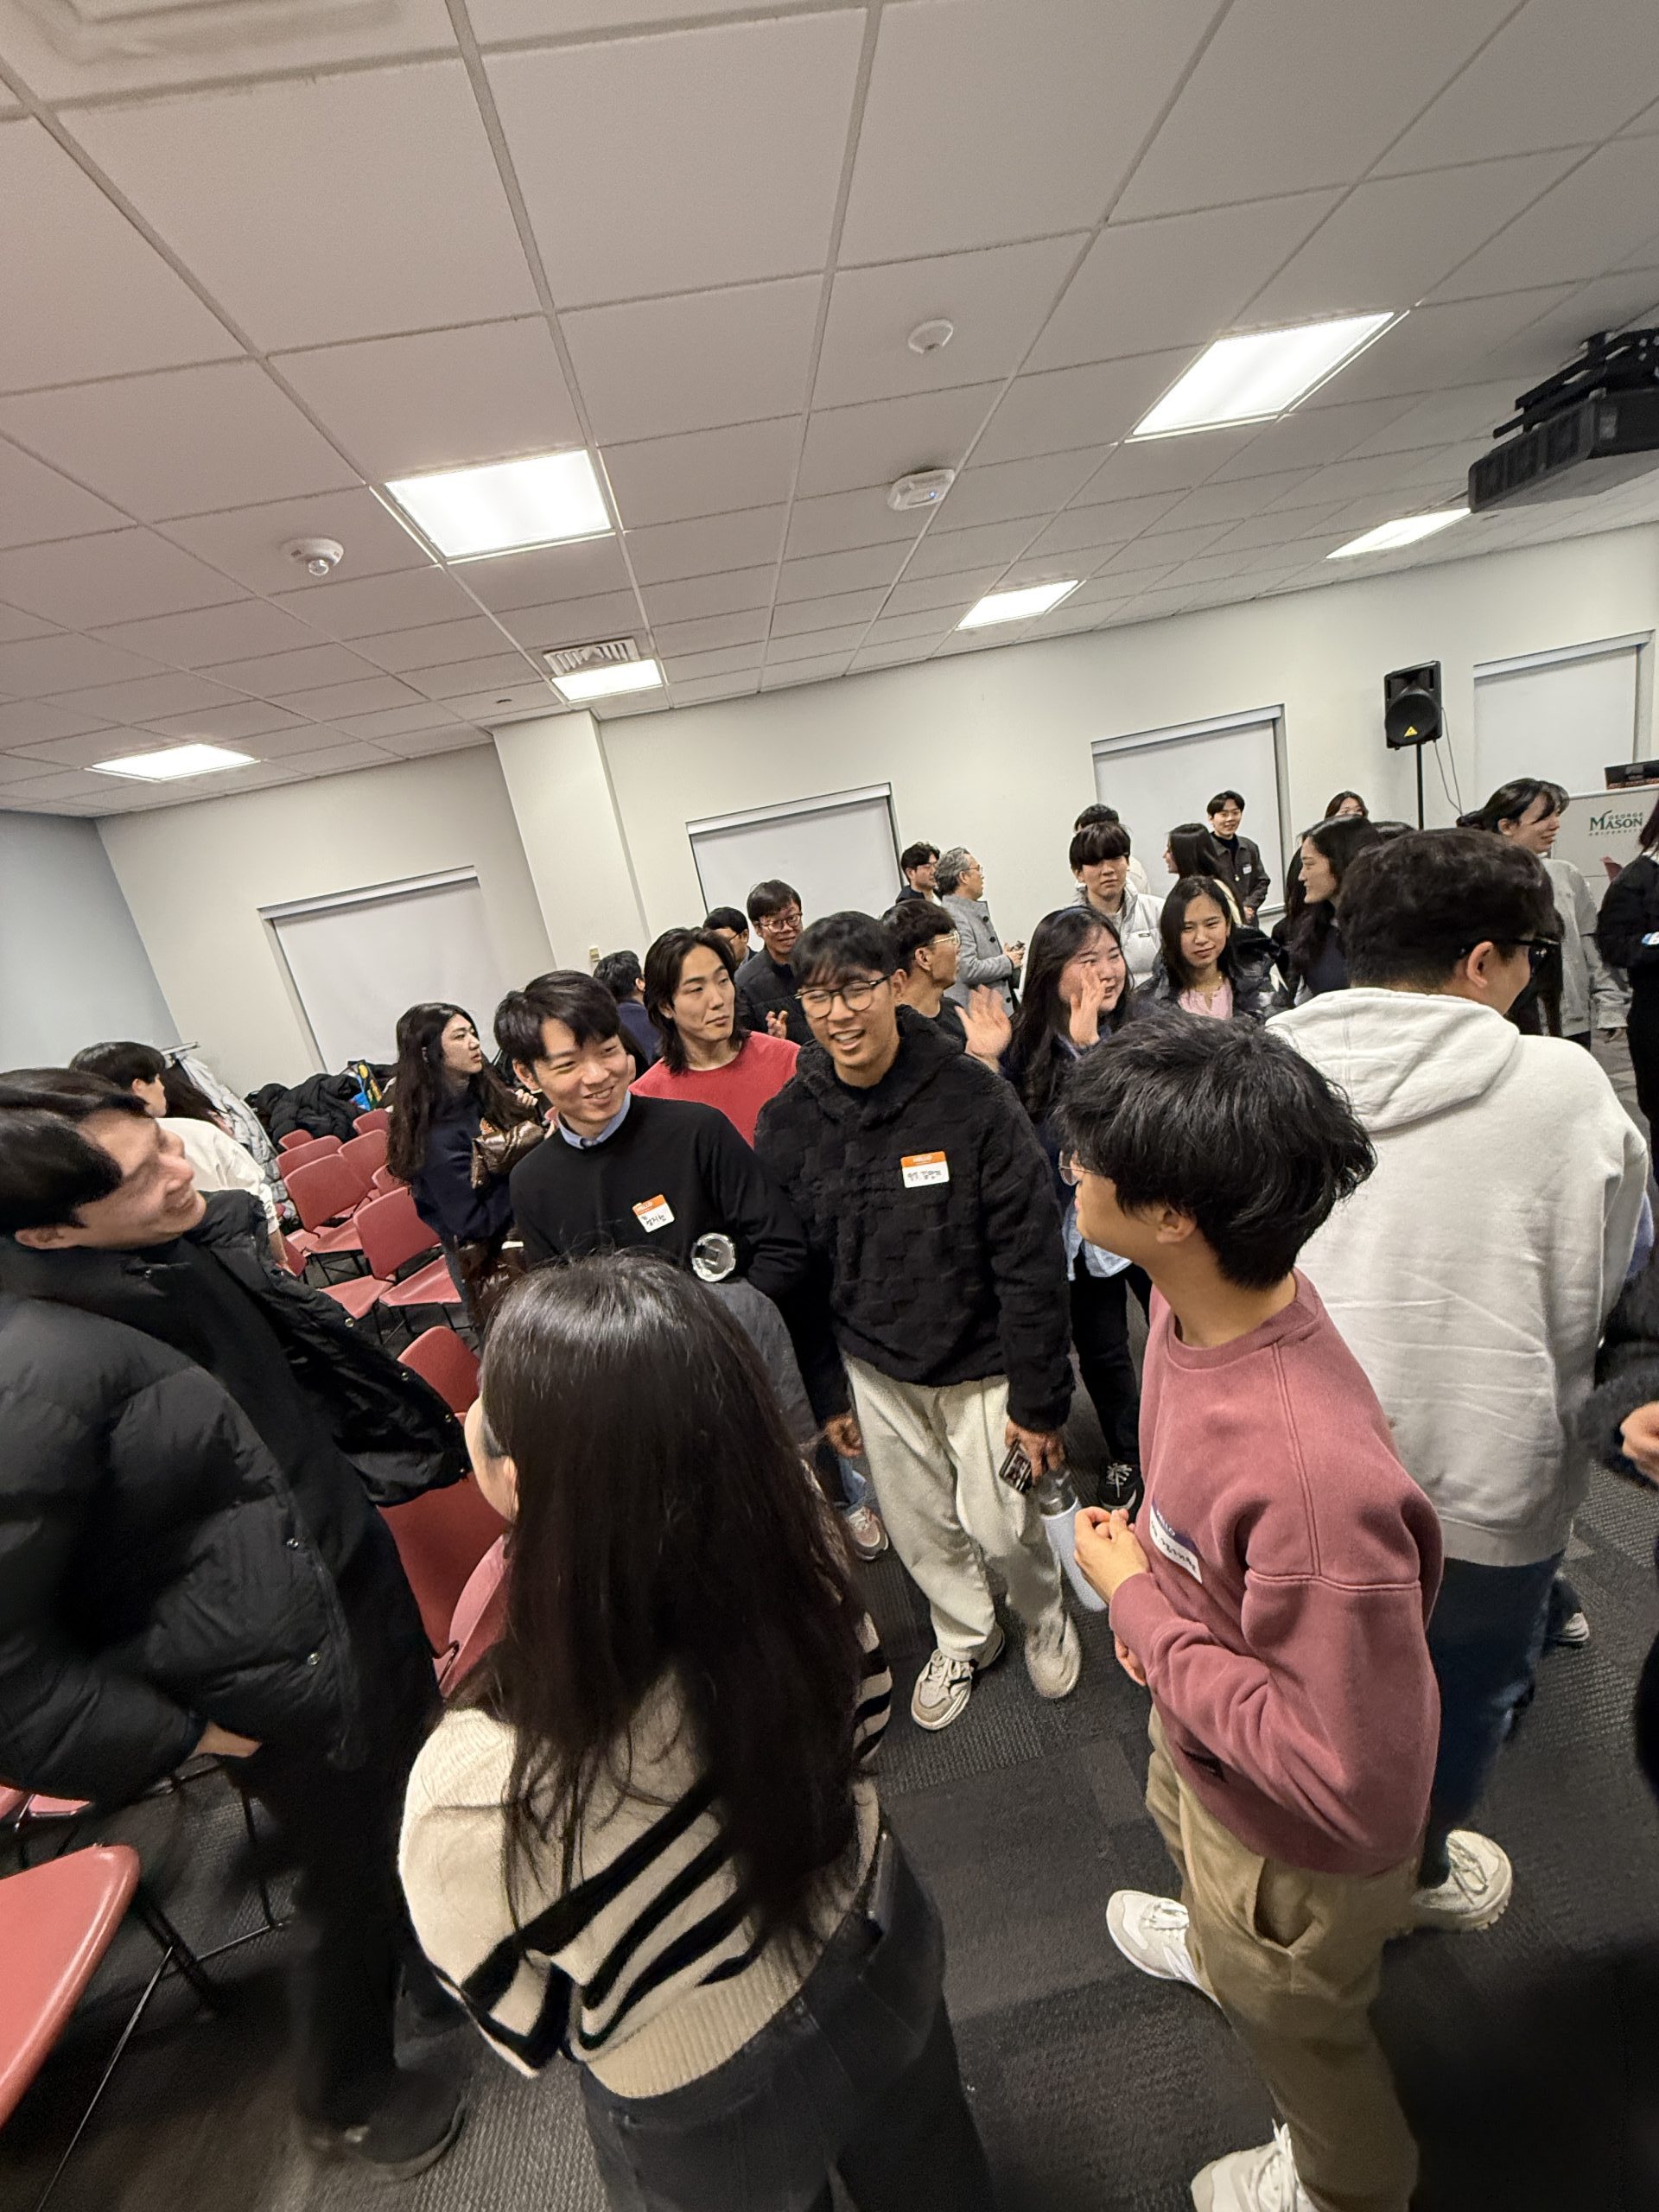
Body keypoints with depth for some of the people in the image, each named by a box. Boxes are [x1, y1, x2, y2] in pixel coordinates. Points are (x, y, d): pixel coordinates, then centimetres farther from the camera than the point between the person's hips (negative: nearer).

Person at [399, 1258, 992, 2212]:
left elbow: (521, 2026, -18)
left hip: (711, 2119, -2)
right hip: (879, 1956, 2)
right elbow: (862, 1724, -10)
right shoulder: (800, 1557, -33)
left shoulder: (474, 1789, -41)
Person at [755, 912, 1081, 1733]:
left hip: (979, 1362, -3)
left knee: (1000, 1524, 7)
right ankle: (965, 1638, 50)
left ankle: (1046, 1621, 44)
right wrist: (825, 1389, 4)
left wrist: (1038, 1396, -13)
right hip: (874, 1370, 3)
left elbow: (1031, 1257, -15)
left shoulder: (972, 1097, -18)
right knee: (919, 1529, 18)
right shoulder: (786, 1123, -8)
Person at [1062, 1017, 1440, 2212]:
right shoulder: (1197, 1302, -19)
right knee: (1174, 1818, 39)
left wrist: (1136, 1607, -28)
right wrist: (1150, 1594, -3)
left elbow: (1349, 1778, -34)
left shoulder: (1318, 1476, -46)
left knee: (1287, 2014, 28)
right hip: (1198, 1731, 7)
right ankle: (1213, 1943, 75)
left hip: (1297, 1846, -6)